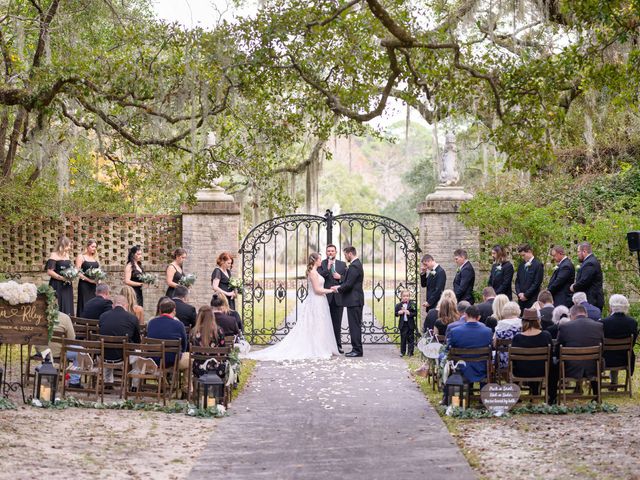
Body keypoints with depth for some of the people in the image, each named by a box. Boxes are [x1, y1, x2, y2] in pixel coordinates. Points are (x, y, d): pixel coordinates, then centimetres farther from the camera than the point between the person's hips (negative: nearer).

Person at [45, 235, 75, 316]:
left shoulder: (66, 255, 15)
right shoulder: (54, 255, -7)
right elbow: (49, 272, -15)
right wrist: (62, 278, -17)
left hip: (67, 286, 7)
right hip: (57, 286, -7)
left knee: (68, 307, 3)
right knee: (59, 309, -10)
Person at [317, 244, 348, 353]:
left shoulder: (342, 264, 11)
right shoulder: (321, 264, 4)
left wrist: (340, 277, -9)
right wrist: (327, 269, -19)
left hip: (338, 298, 2)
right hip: (326, 297, -2)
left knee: (337, 323, 6)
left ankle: (338, 345, 11)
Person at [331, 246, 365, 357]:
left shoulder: (354, 266, -18)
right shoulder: (357, 264, 15)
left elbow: (349, 284, -21)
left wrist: (338, 289, -5)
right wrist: (340, 286, 8)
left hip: (354, 301, -10)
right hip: (355, 300, 10)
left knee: (355, 326, -7)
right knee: (355, 326, 12)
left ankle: (357, 350, -4)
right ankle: (356, 349, 17)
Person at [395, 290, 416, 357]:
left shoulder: (412, 304, -5)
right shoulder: (398, 305, 2)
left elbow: (415, 313, -7)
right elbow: (395, 313, 7)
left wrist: (409, 313, -22)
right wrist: (399, 313, -13)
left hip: (410, 324, -2)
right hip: (402, 324, 2)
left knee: (410, 338, 4)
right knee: (403, 338, 7)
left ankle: (410, 352, 12)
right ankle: (402, 352, 16)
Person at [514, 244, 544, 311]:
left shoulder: (538, 265, -6)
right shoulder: (521, 265, 15)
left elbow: (537, 283, -11)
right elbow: (517, 281, 17)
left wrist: (525, 295, -11)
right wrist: (519, 293, 0)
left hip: (532, 299, -6)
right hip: (521, 299, 6)